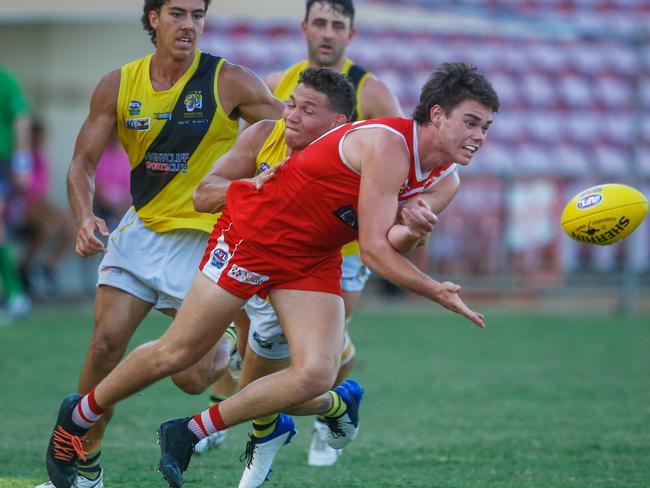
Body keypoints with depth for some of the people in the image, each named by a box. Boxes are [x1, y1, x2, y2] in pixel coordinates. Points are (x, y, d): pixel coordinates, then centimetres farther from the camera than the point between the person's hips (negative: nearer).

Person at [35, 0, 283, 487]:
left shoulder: (229, 82, -9)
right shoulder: (118, 86, 0)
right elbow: (83, 162, 3)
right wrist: (85, 217, -15)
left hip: (205, 236, -3)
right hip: (141, 228, 3)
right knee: (106, 342, -8)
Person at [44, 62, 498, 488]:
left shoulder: (441, 177, -2)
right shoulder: (387, 144, -28)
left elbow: (385, 247, 4)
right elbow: (373, 252, -27)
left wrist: (412, 231, -17)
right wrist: (437, 292, -25)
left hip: (315, 258, 7)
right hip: (257, 230, -7)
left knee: (316, 375, -13)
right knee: (177, 353, 0)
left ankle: (189, 434, 3)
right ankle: (77, 417, 24)